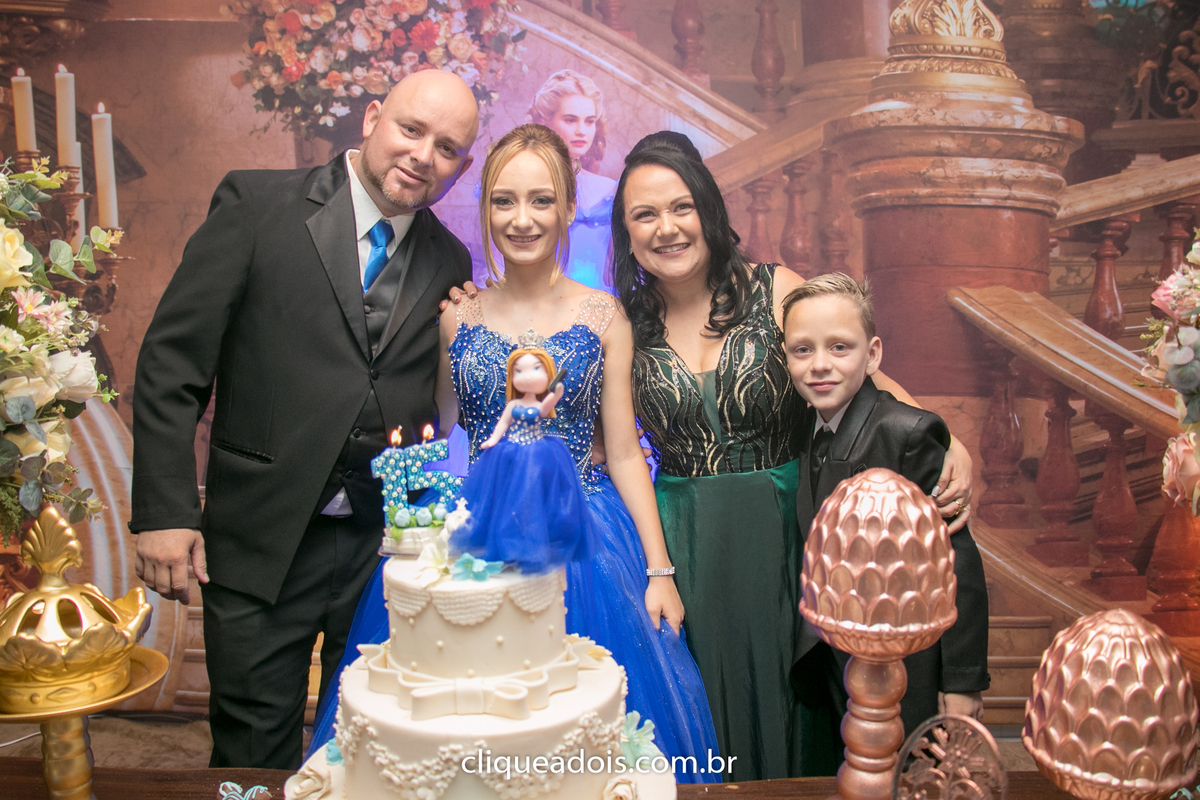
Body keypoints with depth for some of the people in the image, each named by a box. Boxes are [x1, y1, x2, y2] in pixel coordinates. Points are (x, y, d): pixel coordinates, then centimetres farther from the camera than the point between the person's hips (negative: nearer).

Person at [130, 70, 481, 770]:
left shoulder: (450, 263, 7)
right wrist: (165, 510, -11)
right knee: (255, 760, 12)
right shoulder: (257, 203, -4)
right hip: (263, 543, -3)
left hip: (390, 548, 3)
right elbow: (172, 362, -7)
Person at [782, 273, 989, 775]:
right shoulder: (809, 434, 2)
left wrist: (963, 681, -14)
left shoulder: (908, 434, -20)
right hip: (833, 672, 6)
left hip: (905, 682, -6)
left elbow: (957, 562, -18)